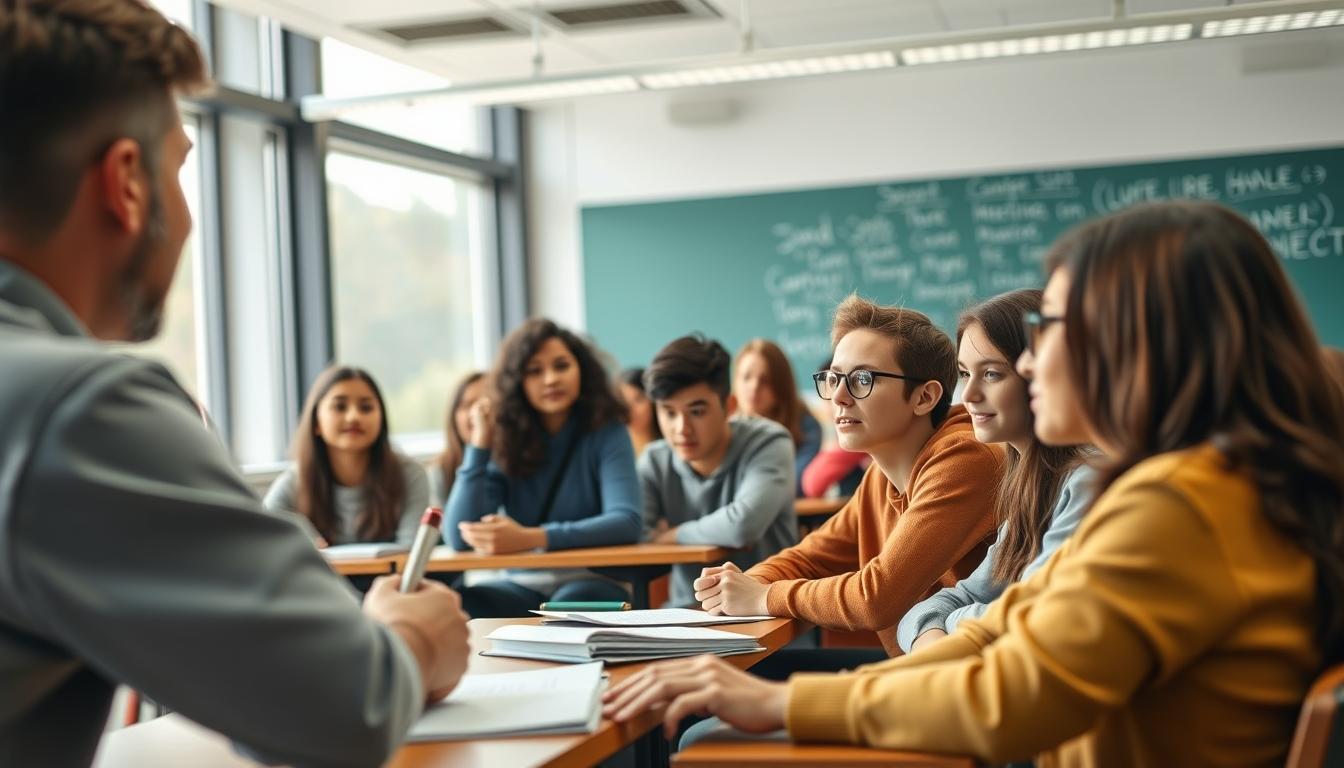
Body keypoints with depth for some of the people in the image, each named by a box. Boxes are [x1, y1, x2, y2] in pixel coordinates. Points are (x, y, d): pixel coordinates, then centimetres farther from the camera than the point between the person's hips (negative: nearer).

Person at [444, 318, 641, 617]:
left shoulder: (606, 433, -4)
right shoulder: (505, 442, 3)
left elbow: (626, 522, -20)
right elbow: (460, 537, -8)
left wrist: (530, 538, -30)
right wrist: (479, 442, -11)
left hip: (595, 584, -2)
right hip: (525, 587, 2)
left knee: (571, 602, -36)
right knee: (457, 606, -28)